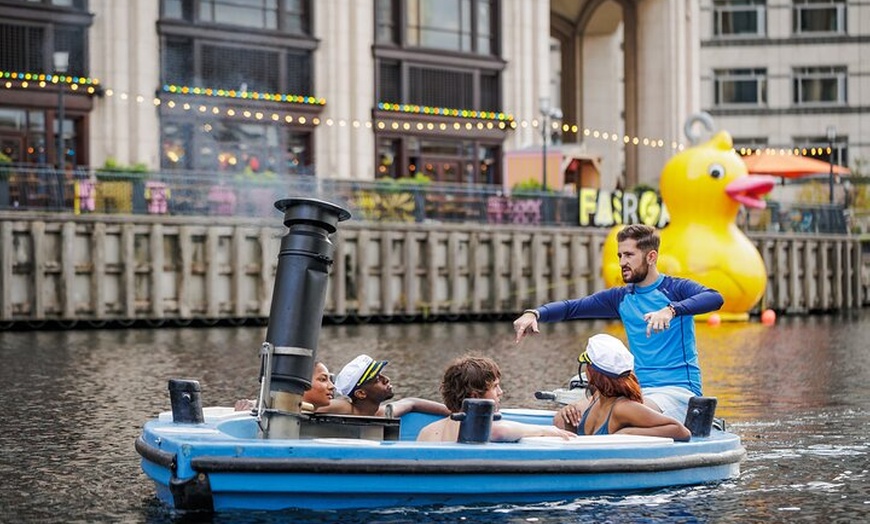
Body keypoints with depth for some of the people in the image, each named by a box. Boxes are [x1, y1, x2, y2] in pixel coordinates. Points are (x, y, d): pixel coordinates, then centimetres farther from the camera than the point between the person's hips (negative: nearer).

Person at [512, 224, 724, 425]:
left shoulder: (676, 289, -4)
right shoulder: (621, 298, 14)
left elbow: (714, 298, -24)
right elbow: (571, 307, 11)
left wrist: (670, 310, -40)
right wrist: (534, 314, -8)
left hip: (678, 390, -6)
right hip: (640, 390, 6)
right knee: (565, 418, -11)